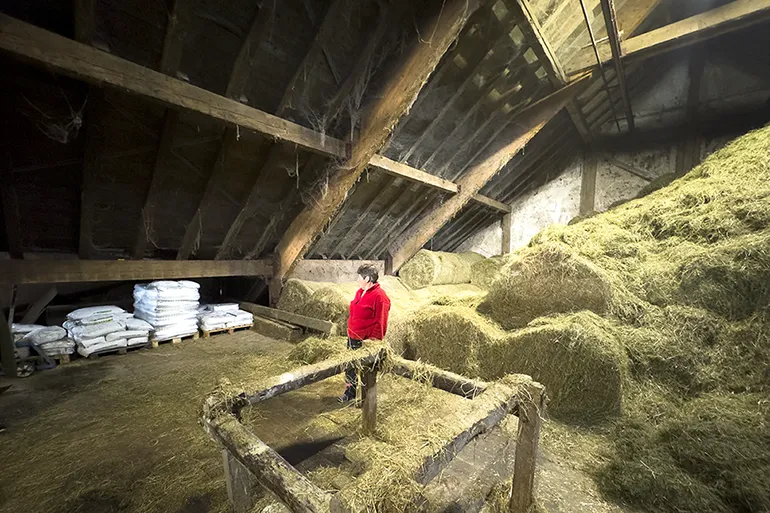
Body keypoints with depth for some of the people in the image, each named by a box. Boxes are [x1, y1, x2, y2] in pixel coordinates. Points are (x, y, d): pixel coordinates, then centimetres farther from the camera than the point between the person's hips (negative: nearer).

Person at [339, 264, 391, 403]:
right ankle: (350, 391, 40)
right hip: (353, 337, 9)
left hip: (366, 341, -8)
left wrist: (374, 340, -17)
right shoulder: (360, 292, 9)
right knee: (350, 365, 20)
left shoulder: (379, 296, -19)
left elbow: (380, 322, -19)